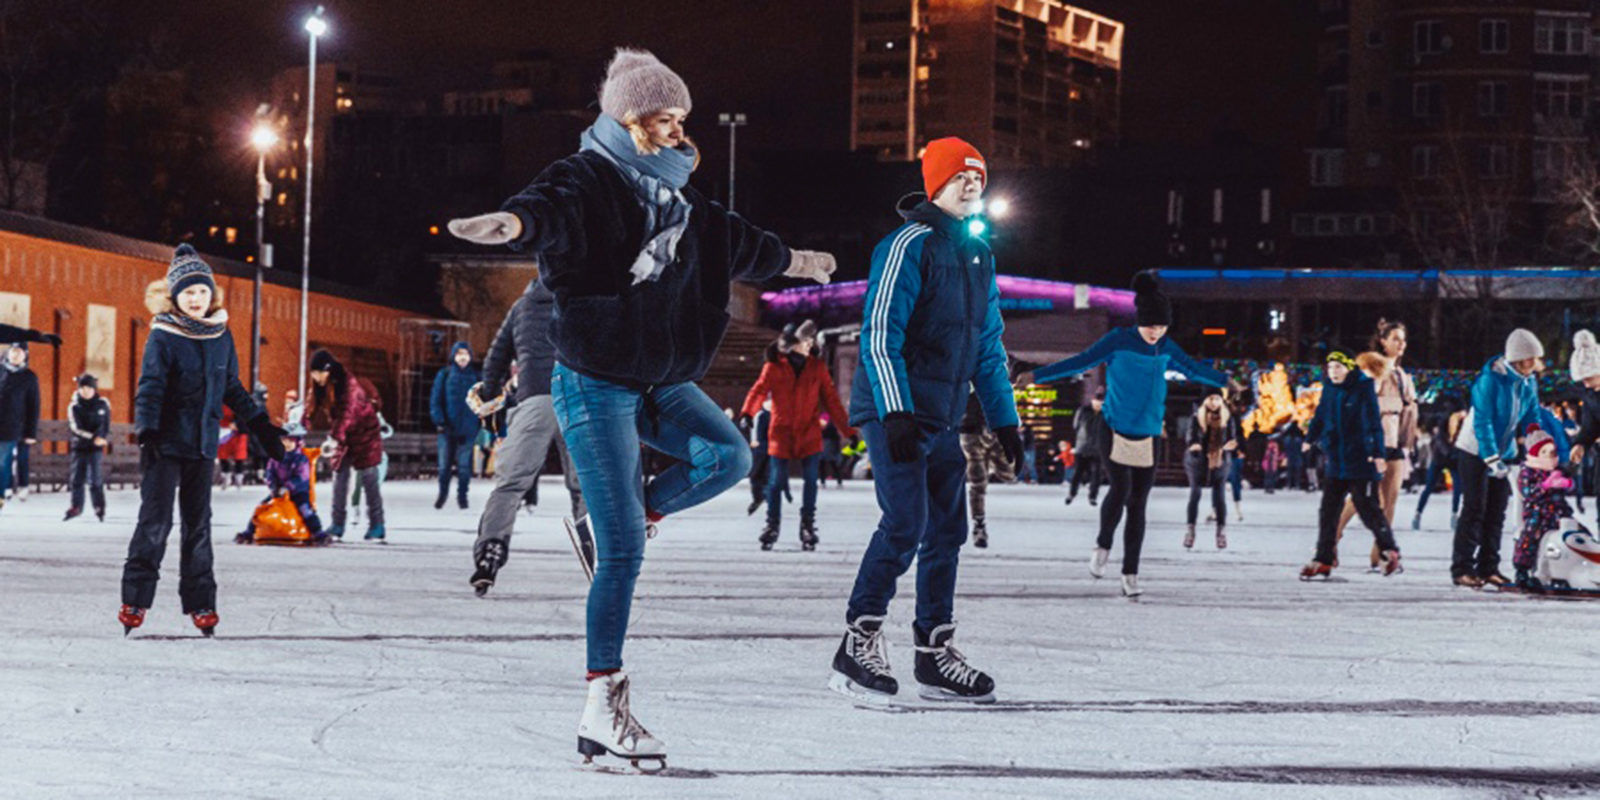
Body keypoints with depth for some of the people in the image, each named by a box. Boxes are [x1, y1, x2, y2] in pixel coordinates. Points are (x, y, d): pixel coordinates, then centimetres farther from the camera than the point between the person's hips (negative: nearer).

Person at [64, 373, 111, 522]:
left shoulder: (103, 405, 2)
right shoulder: (74, 407, -2)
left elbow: (105, 426, 8)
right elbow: (75, 428, -11)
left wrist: (101, 437, -10)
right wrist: (93, 438, -21)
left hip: (95, 448, -1)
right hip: (78, 446, 1)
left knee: (94, 479, -7)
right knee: (77, 477, 4)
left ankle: (100, 508, 3)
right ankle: (76, 506, 17)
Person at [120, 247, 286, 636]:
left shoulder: (221, 336, 9)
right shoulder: (163, 337, -7)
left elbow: (232, 388, 19)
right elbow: (150, 388, -12)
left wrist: (261, 425, 18)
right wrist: (147, 435, -24)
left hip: (203, 444, 5)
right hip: (165, 444, -5)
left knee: (198, 524, 8)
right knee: (155, 520, -8)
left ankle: (200, 602, 13)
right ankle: (135, 600, -4)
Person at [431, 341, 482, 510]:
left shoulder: (476, 377, 7)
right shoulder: (444, 375, 3)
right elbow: (435, 400, 1)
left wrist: (482, 420, 0)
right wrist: (439, 420, -9)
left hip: (468, 429, 0)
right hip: (448, 427, 0)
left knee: (464, 464, 1)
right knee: (445, 464, 6)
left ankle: (462, 495, 12)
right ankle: (442, 493, 22)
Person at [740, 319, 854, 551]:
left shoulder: (817, 367, 6)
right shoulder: (774, 367, -1)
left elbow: (831, 399, 8)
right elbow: (759, 390, -12)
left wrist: (849, 430, 4)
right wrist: (747, 414, -32)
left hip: (809, 434, 2)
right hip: (781, 433, -2)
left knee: (811, 479, -4)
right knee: (776, 480, -2)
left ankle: (808, 526, 8)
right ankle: (772, 525, 13)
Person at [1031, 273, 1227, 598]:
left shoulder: (1166, 348, 8)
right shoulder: (1118, 341, -5)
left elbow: (1192, 369, 25)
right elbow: (1082, 361, -5)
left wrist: (1225, 382, 34)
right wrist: (1038, 376, -10)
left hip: (1147, 436, 4)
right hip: (1116, 432, -4)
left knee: (1137, 504, 1)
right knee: (1121, 490, -20)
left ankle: (1130, 575, 6)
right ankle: (1103, 546, 9)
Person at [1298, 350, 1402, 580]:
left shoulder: (1363, 389, -11)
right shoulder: (1330, 390, 7)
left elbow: (1373, 423, -15)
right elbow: (1321, 416, 22)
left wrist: (1377, 453, -23)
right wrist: (1310, 439, 31)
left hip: (1360, 462, -6)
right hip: (1335, 462, 6)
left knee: (1369, 511, 0)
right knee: (1328, 511, 2)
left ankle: (1390, 552, 18)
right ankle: (1323, 559, 7)